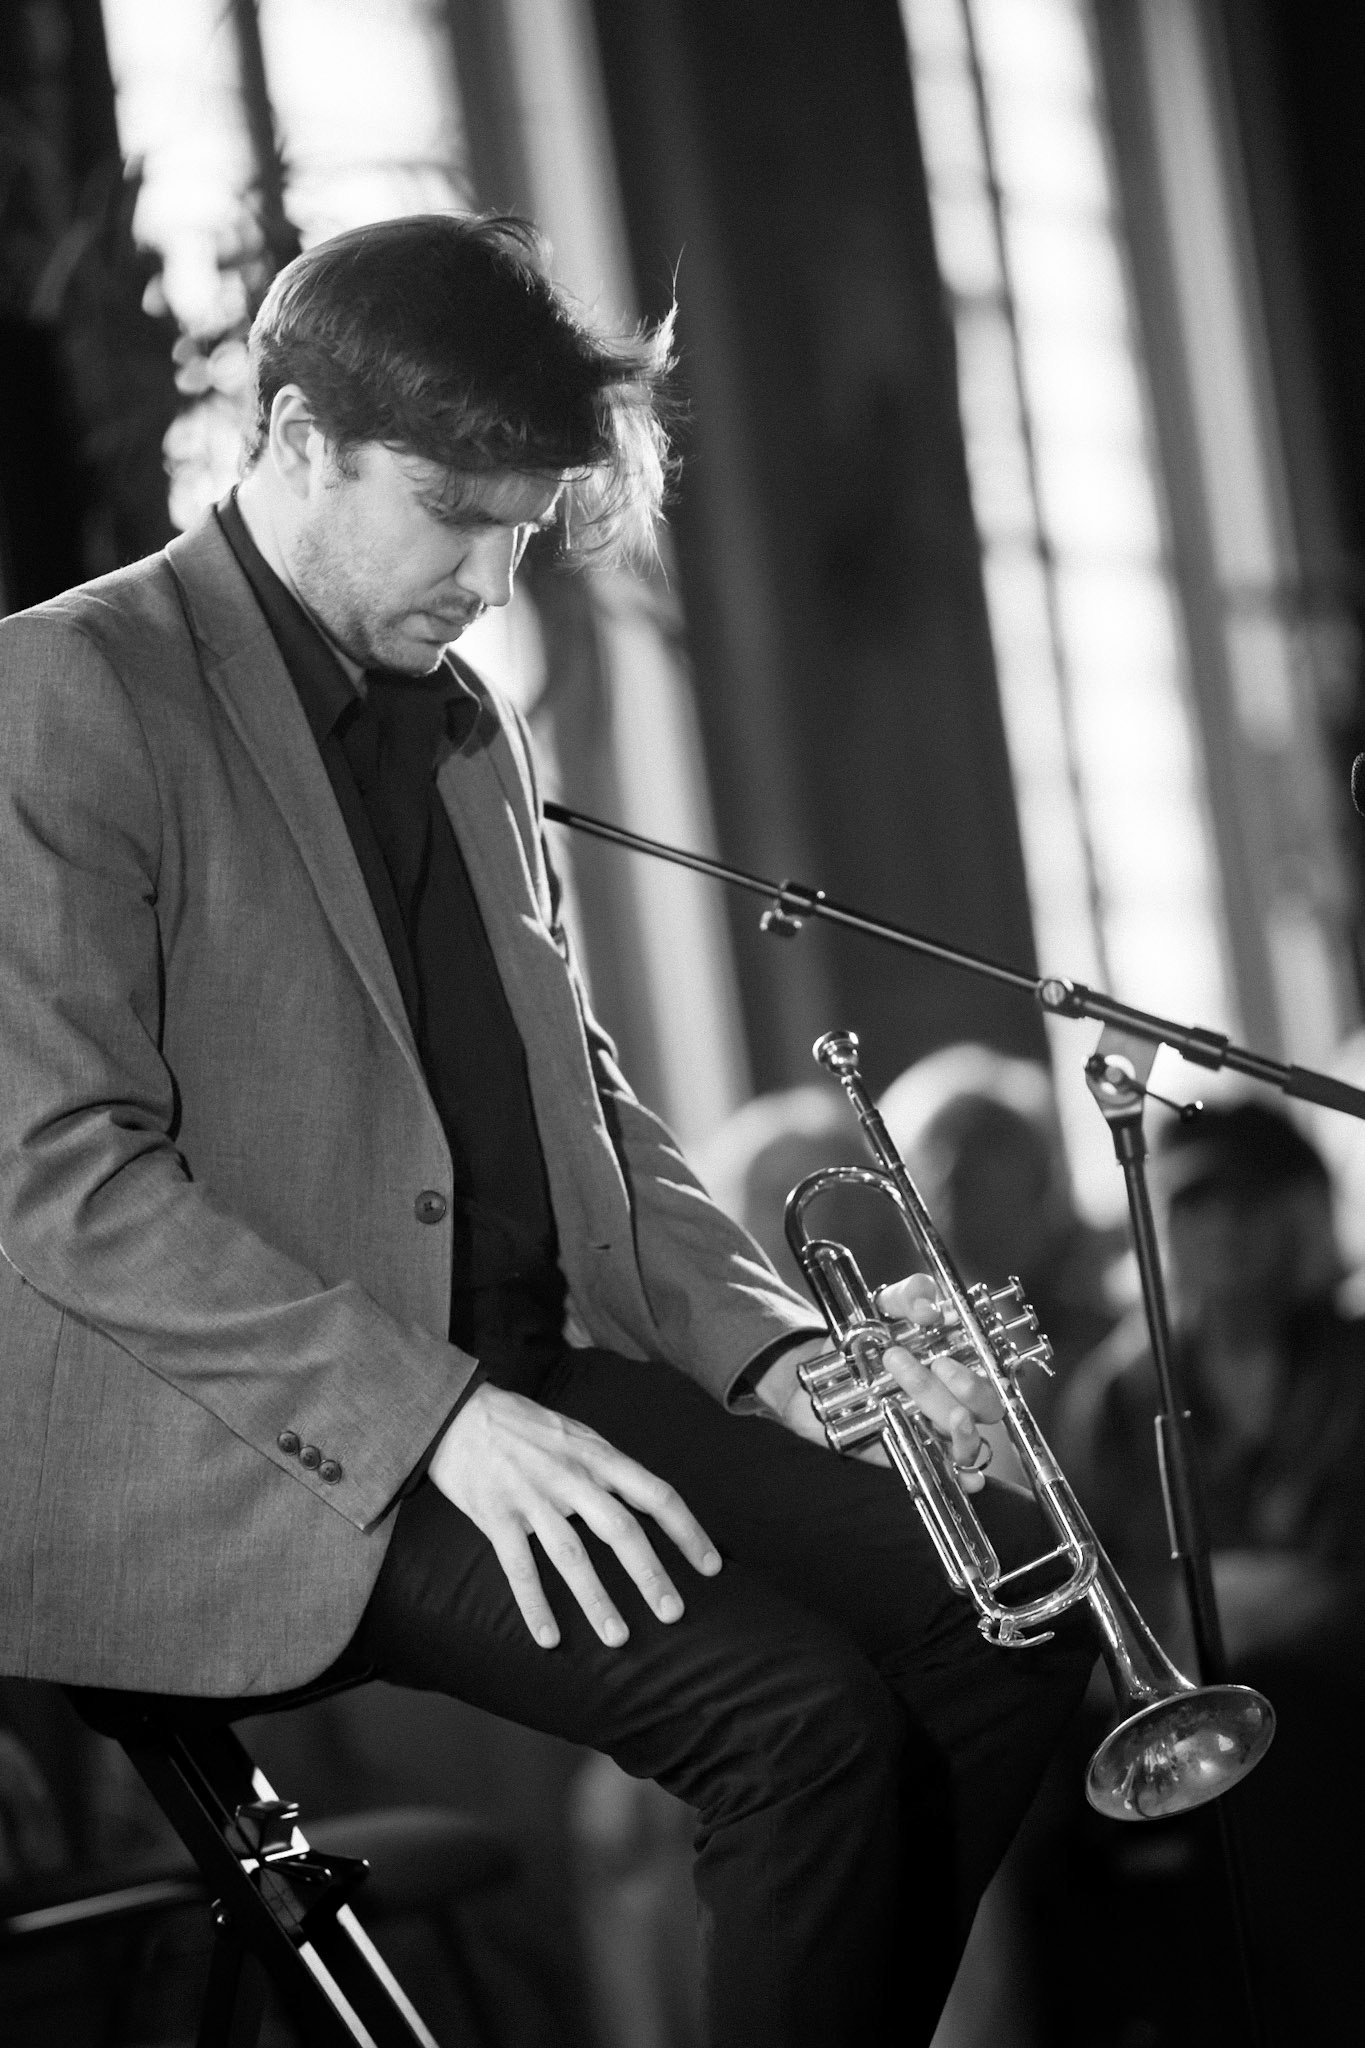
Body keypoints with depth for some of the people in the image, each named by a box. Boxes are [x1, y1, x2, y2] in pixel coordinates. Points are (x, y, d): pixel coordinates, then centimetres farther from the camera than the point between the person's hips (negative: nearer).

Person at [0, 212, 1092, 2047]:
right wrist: (436, 1416, -22)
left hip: (527, 1372, 8)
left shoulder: (466, 726, 18)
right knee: (801, 1718, -24)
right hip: (248, 1449, -8)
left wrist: (768, 1352, 4)